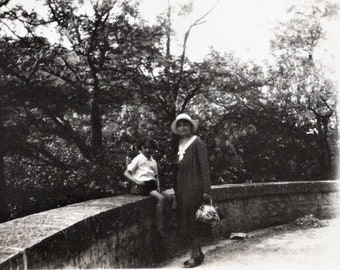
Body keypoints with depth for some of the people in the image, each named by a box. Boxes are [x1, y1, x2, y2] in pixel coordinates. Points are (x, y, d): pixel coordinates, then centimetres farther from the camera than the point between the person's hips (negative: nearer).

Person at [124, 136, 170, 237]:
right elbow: (126, 173, -4)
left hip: (152, 183, 7)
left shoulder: (153, 161, 18)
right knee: (161, 198, -24)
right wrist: (136, 181, -18)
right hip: (144, 184, -7)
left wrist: (158, 186, 7)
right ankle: (159, 227, -22)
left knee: (167, 198, -6)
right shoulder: (138, 159, -1)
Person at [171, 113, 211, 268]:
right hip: (182, 188, 8)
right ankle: (197, 253, 21)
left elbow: (204, 167, -11)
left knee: (193, 222, -4)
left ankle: (196, 256, 7)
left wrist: (206, 190, -16)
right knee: (184, 222, 10)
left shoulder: (197, 143, -7)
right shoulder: (180, 145, 16)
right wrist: (176, 191, 18)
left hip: (194, 188, -8)